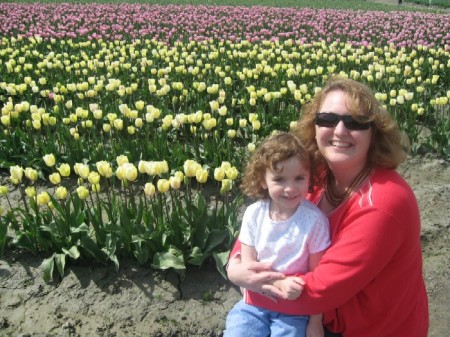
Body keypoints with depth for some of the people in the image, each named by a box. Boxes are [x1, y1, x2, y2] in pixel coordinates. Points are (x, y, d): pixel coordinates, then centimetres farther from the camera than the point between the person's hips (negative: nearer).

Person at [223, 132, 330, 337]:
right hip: (254, 304, 2)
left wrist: (316, 320, -3)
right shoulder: (254, 214, -10)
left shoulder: (315, 220, -16)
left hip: (294, 309, -2)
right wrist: (279, 283, -24)